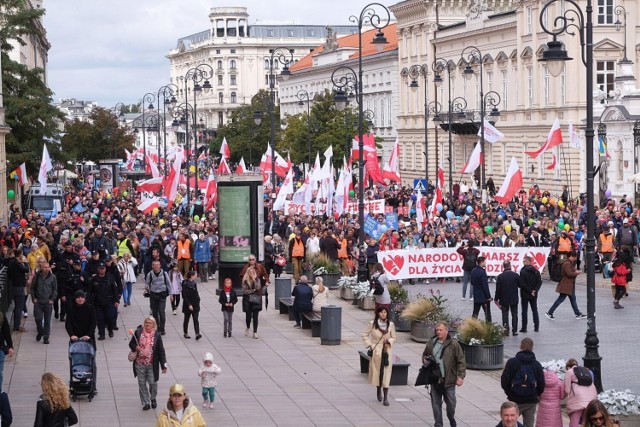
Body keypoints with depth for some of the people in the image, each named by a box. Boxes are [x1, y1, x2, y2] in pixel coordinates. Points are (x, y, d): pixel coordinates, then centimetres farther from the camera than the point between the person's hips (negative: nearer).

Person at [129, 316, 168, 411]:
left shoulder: (157, 335, -4)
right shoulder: (138, 332, -2)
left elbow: (161, 351, -1)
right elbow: (131, 344, 9)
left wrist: (163, 365, -3)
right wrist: (135, 347, -15)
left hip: (152, 364, -1)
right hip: (139, 364, 1)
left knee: (152, 382, 4)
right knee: (142, 383, 7)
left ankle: (153, 399, 32)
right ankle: (145, 403, 19)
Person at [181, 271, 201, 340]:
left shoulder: (194, 283, 8)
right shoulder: (185, 285, -13)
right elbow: (184, 296, -16)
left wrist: (198, 299, 12)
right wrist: (189, 305, -20)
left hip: (195, 305, 5)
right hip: (188, 305, -5)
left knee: (196, 319, -5)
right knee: (186, 319, 9)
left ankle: (197, 334, -15)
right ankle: (186, 333, 23)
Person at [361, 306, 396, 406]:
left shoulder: (391, 325, 2)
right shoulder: (372, 324, -2)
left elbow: (394, 338, 11)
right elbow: (365, 335, 7)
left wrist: (389, 341, -10)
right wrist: (370, 345, -3)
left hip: (387, 351, 0)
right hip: (376, 351, 0)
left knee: (386, 373, -6)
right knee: (377, 372, 7)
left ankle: (386, 398, -7)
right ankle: (378, 391, 35)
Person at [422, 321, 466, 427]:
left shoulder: (454, 344, -4)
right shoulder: (431, 343, 8)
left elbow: (461, 361, -4)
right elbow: (425, 355, 24)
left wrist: (461, 376, -11)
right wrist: (425, 360, 1)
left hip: (449, 380, -3)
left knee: (451, 402, 3)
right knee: (436, 403, 6)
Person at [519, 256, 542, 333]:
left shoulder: (523, 271, -15)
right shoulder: (536, 271, 2)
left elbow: (522, 284, -19)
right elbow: (539, 282, -2)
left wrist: (530, 291, -13)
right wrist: (535, 290, -7)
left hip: (525, 295, -5)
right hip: (534, 295, 5)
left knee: (524, 311, 2)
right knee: (534, 310, 13)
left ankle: (524, 328, 2)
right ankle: (536, 327, 14)